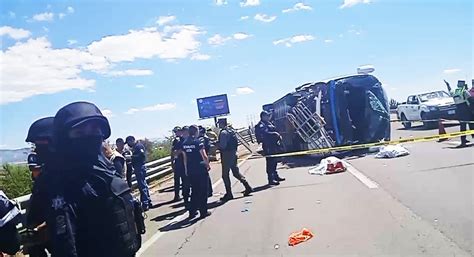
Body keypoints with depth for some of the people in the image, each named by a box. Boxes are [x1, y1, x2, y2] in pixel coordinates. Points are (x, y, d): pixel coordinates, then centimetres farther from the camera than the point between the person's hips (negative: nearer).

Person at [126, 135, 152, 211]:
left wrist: (131, 157, -22)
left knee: (142, 185, -7)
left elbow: (142, 154, -25)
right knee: (144, 185, 15)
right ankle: (148, 202, 24)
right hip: (140, 167, 10)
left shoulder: (138, 146, -13)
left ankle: (145, 204, -4)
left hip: (140, 168, -10)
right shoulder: (135, 146, 17)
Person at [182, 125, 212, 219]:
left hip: (190, 170, 6)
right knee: (203, 191, 5)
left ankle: (192, 211, 19)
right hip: (201, 169, -6)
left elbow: (185, 158, 9)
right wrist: (208, 165, -1)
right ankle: (203, 212, 9)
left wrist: (186, 169, 16)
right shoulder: (198, 142, -13)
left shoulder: (184, 143, 4)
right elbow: (204, 156, -16)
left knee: (194, 190, 17)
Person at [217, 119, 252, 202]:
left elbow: (222, 145, -21)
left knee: (225, 175, 1)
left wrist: (216, 144, -4)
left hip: (226, 155, -9)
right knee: (236, 172, 16)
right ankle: (247, 187, 12)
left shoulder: (223, 132, -16)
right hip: (233, 153, 9)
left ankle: (229, 194, 6)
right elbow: (236, 142, 17)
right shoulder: (231, 131, 12)